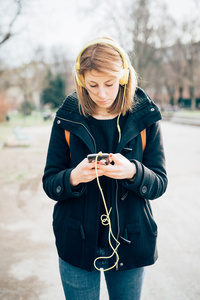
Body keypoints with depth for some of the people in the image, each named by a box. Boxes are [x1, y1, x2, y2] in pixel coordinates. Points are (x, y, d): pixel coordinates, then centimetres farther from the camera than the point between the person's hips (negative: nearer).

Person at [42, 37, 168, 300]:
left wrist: (133, 172, -27)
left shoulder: (145, 118, -5)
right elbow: (49, 184, -3)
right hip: (77, 243, 0)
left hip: (130, 243, 1)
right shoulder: (67, 119, -6)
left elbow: (160, 183, -5)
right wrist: (73, 177, -26)